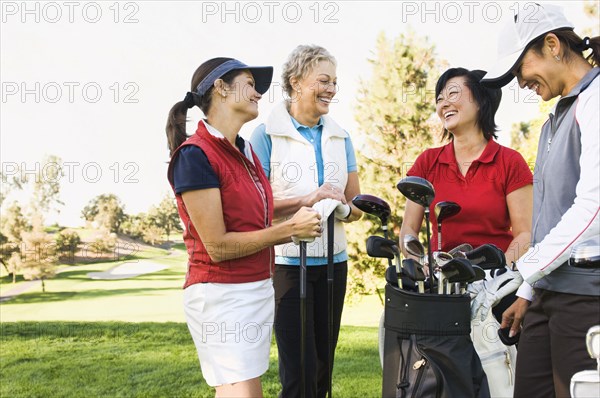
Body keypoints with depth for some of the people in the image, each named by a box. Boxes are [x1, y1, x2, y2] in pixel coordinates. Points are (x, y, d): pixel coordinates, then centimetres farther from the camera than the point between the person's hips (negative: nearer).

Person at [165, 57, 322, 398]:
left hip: (260, 289, 8)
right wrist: (289, 228, -11)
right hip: (222, 295, -8)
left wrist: (299, 228, 2)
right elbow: (217, 246, -17)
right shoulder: (195, 155, -14)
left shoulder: (246, 152, 12)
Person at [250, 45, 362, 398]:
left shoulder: (340, 137, 10)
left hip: (332, 262, 5)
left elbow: (356, 206, 13)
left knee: (324, 366, 14)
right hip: (288, 261, -5)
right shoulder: (267, 134, -5)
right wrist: (306, 200, -21)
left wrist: (344, 206, -10)